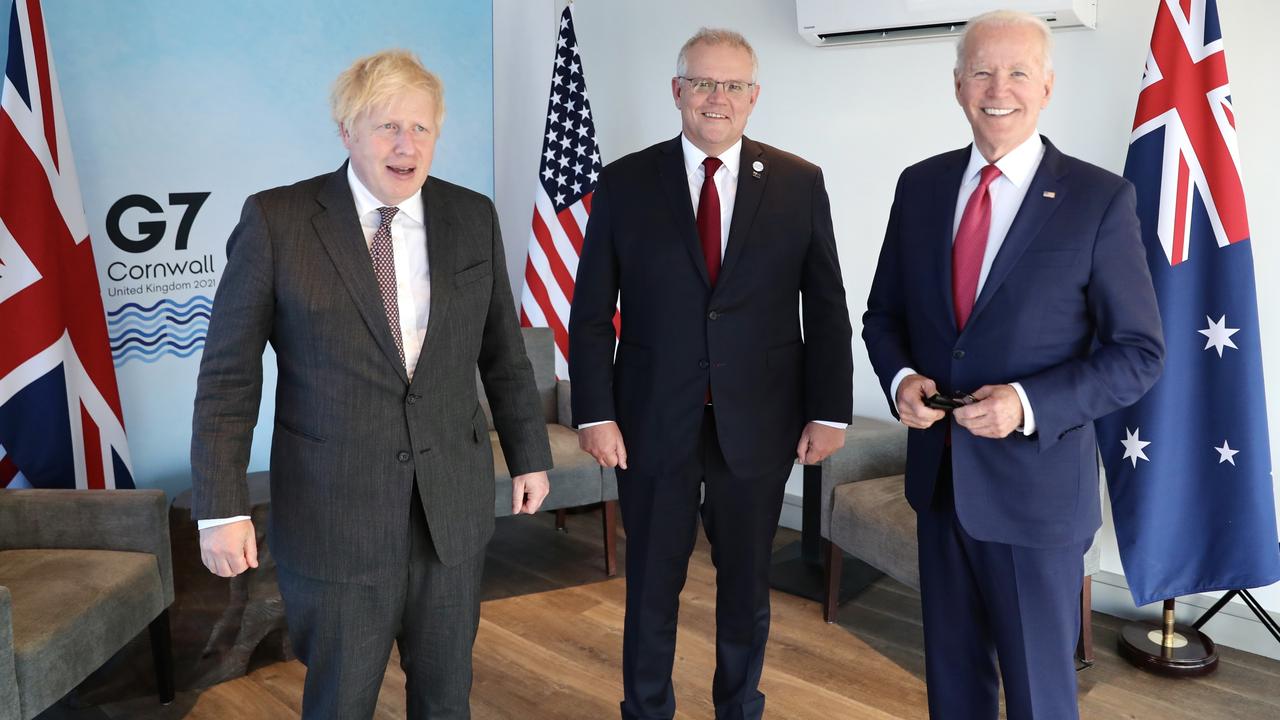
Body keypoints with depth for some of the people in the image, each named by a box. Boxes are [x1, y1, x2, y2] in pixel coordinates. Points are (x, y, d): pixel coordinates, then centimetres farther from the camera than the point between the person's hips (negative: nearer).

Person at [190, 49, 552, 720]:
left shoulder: (473, 217, 2)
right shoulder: (275, 219, -8)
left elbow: (504, 352, 10)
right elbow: (228, 374, -6)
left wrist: (529, 455, 12)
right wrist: (221, 508, -10)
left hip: (454, 506, 3)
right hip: (332, 510, -2)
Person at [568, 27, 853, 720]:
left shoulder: (799, 184, 1)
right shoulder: (625, 183, -1)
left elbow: (826, 310, 2)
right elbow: (591, 313, -1)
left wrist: (830, 411, -2)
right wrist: (594, 413, -7)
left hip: (758, 425, 1)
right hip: (654, 422, 0)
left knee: (747, 584, 17)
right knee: (650, 586, 13)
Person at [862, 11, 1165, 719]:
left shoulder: (1099, 199, -9)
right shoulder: (920, 185, 4)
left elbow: (1139, 352, -7)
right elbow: (883, 313, 10)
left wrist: (1030, 403, -21)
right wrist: (900, 379, -10)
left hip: (1036, 483, -4)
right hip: (938, 475, 4)